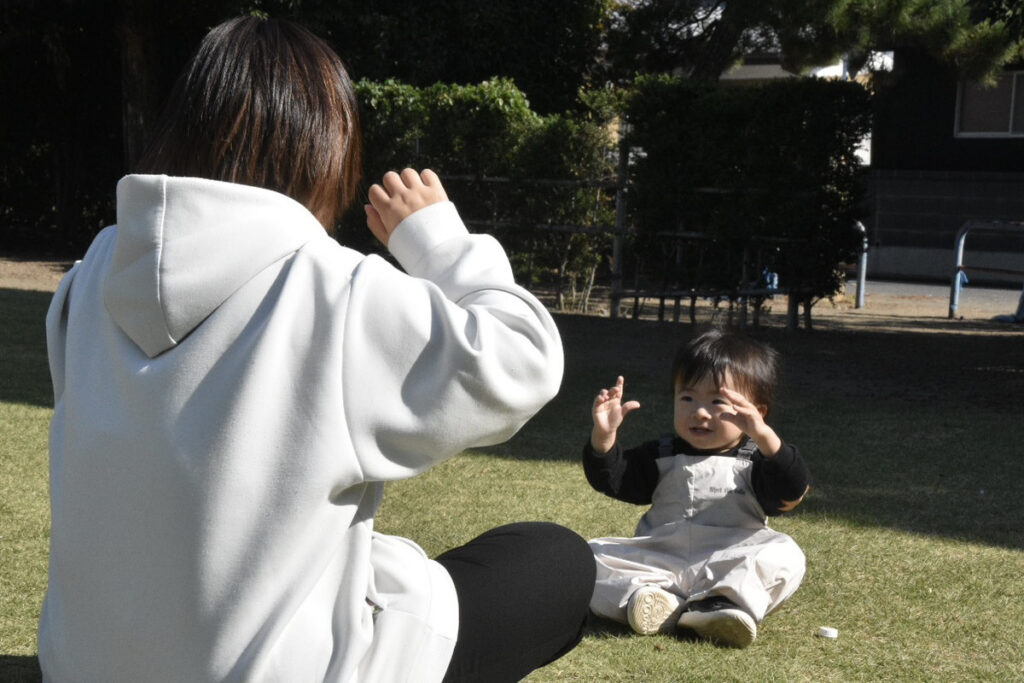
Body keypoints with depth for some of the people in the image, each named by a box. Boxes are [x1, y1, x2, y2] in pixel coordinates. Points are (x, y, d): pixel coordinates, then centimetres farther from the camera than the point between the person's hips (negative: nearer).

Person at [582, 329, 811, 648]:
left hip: (731, 566, -2)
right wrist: (604, 435, -9)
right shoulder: (662, 455, 18)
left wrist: (764, 437, -29)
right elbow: (612, 479, 10)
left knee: (785, 557, -28)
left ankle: (723, 604, -45)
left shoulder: (754, 461, 7)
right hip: (657, 567, 3)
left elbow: (791, 491, -13)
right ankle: (644, 596, -38)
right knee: (591, 554, -15)